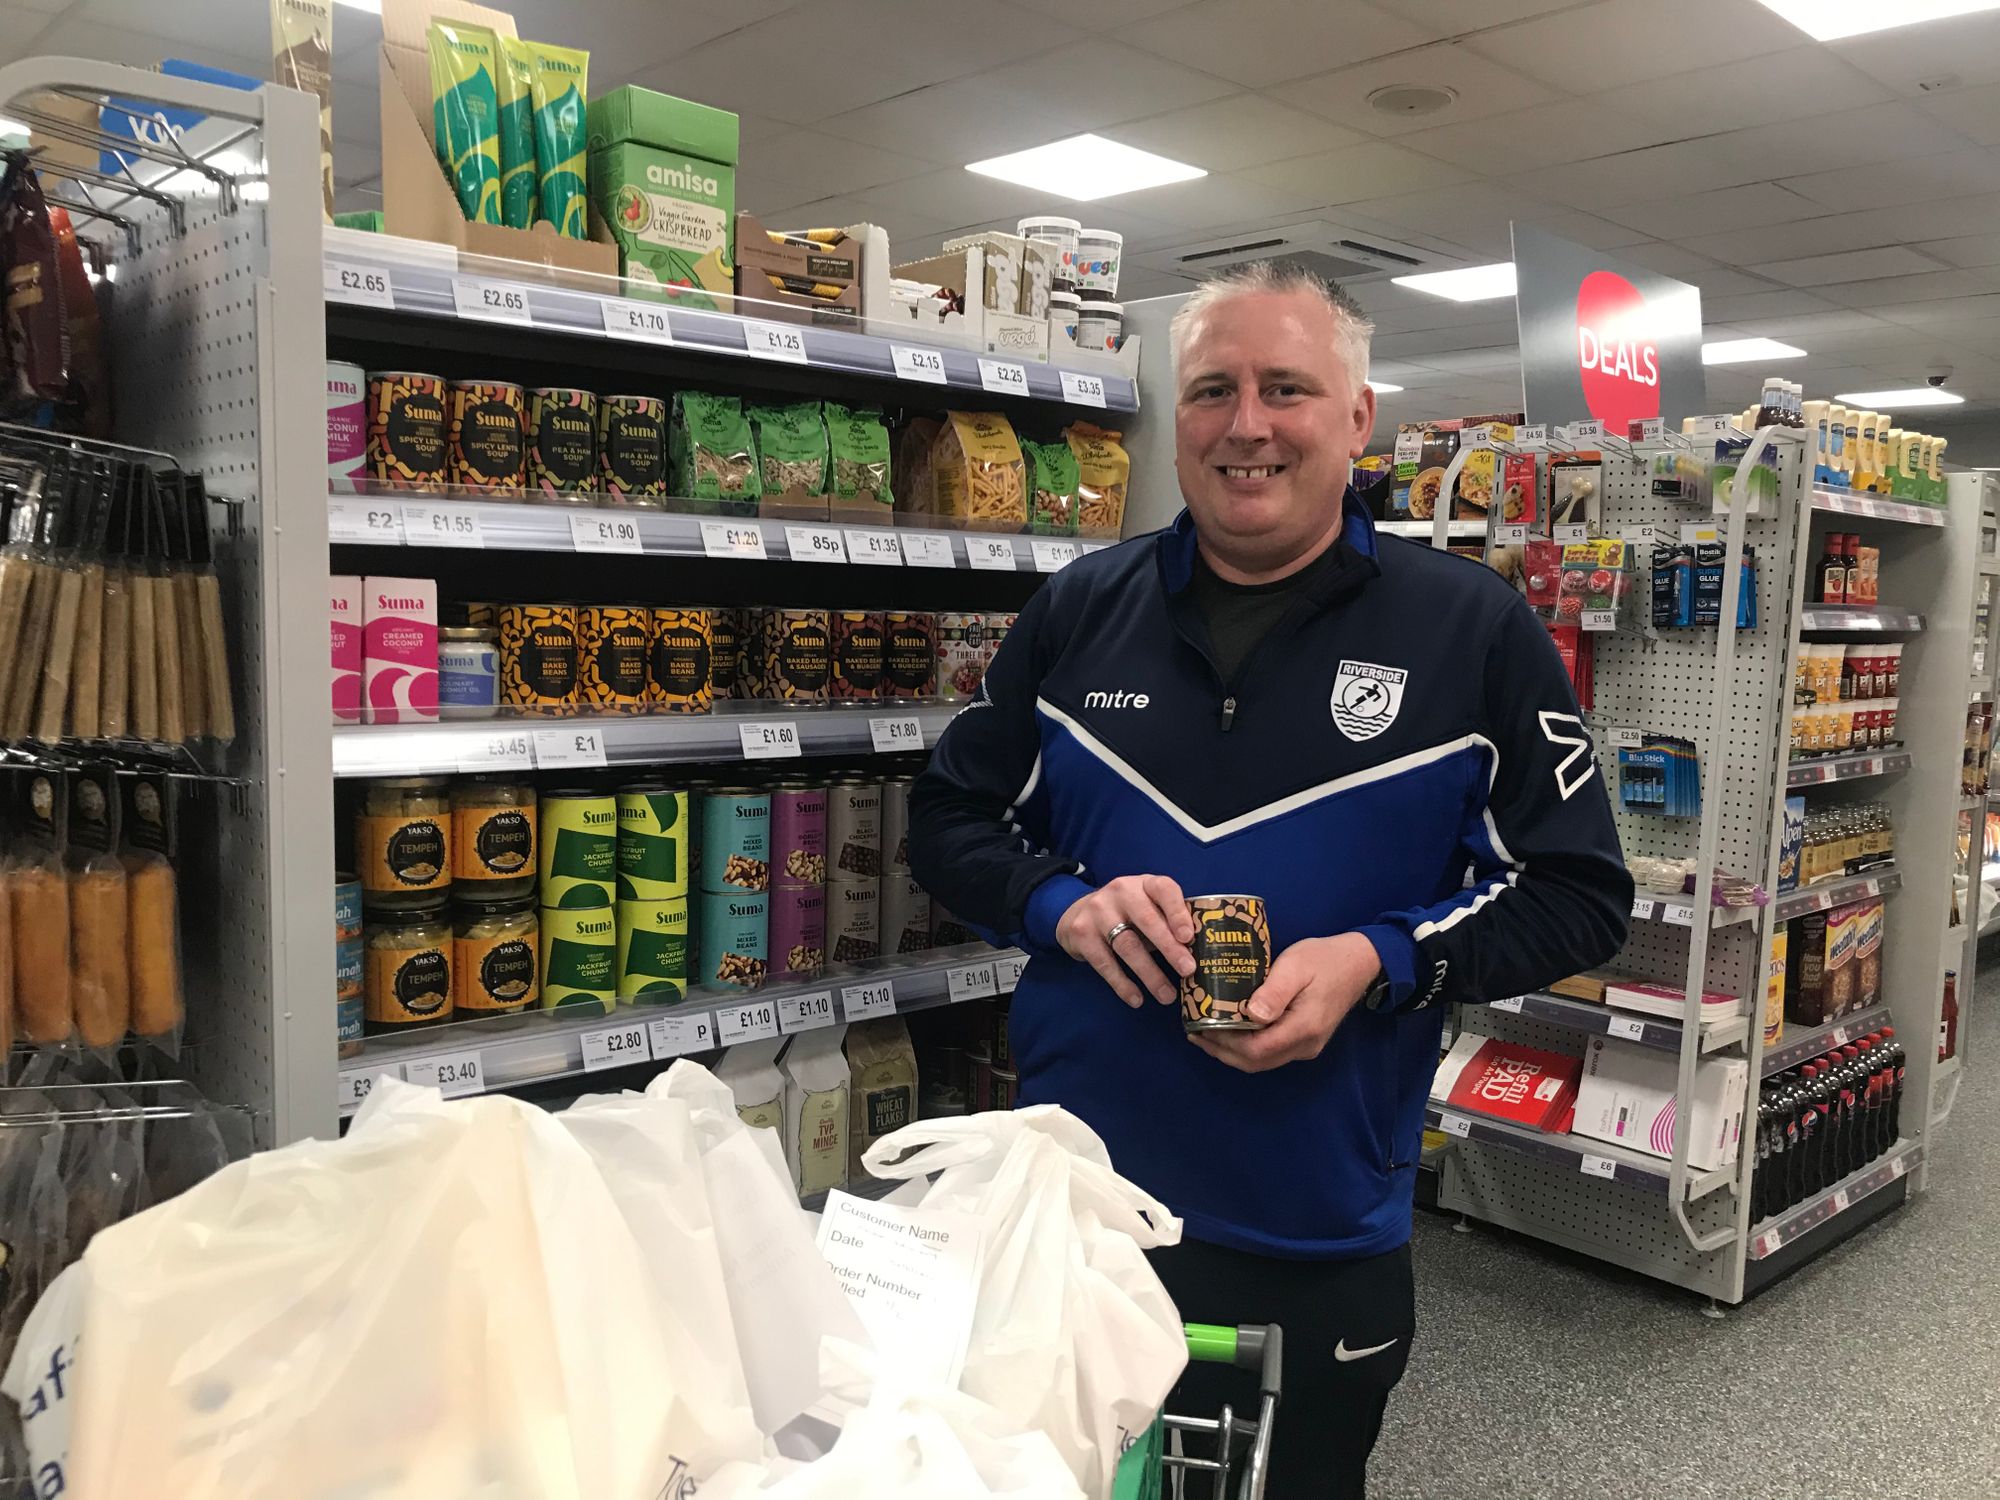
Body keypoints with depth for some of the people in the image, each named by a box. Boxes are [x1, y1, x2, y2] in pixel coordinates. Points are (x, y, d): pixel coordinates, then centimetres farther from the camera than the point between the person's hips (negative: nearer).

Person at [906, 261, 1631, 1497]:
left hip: (1317, 1242, -2)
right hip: (1066, 1201, 2)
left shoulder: (1473, 630, -6)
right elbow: (952, 821, 8)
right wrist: (1064, 906, -13)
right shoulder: (1080, 612, 1)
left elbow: (1579, 894, -3)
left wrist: (1378, 961, -19)